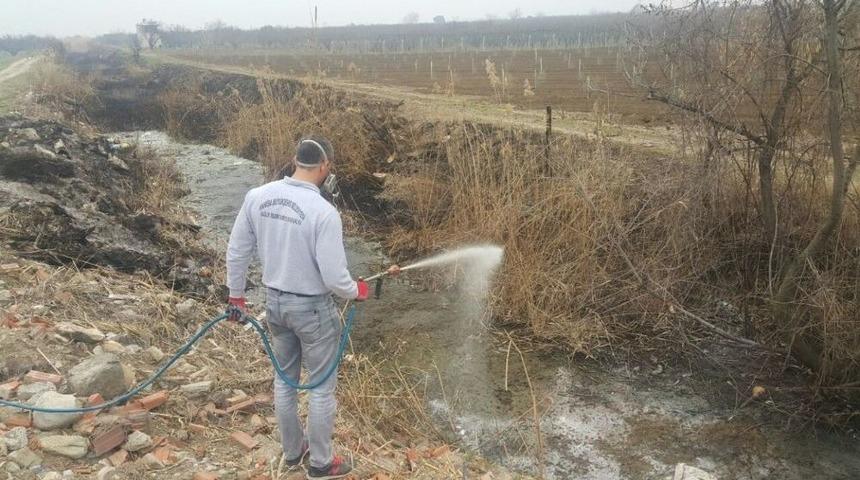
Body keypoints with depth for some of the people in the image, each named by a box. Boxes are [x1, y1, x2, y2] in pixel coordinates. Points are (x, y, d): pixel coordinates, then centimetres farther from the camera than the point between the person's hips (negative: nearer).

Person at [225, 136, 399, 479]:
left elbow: (237, 252, 1)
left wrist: (236, 295, 15)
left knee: (285, 380, 22)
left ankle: (293, 451, 41)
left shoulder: (257, 197, -7)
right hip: (312, 309, -6)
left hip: (274, 302, 6)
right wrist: (357, 291, -2)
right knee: (322, 387, 12)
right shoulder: (323, 212, -25)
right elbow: (334, 277, -23)